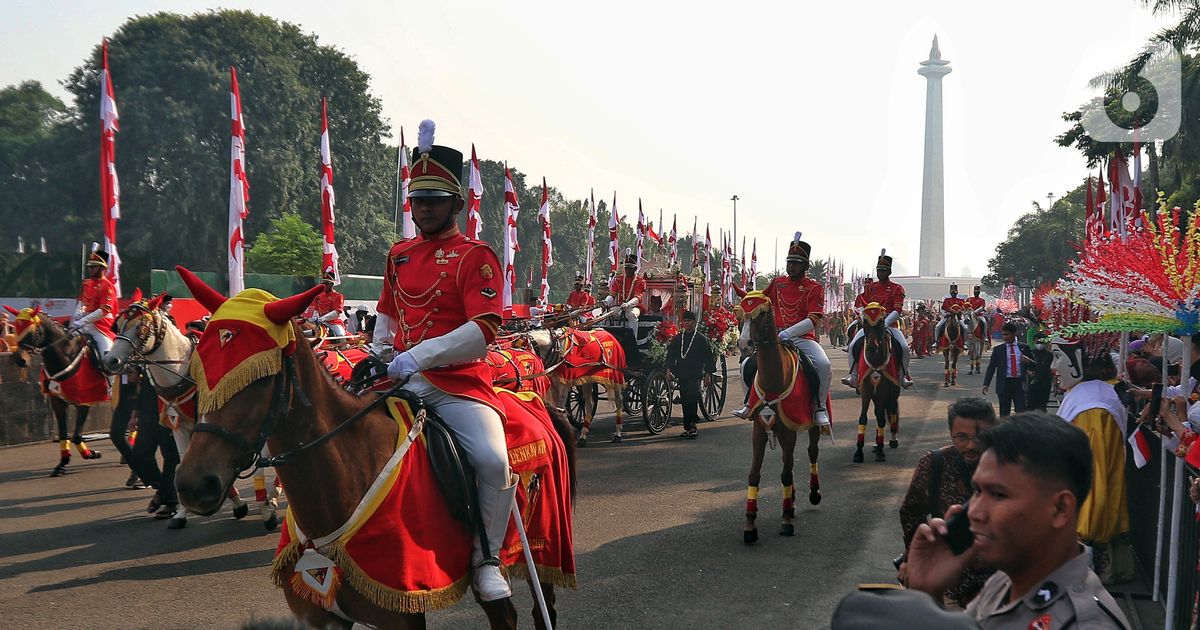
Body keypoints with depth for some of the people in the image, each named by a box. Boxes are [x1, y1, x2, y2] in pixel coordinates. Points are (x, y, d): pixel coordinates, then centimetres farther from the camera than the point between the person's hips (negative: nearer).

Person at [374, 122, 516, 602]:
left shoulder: (475, 256, -4)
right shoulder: (398, 255, 15)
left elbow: (483, 332, -16)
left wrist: (417, 355, -23)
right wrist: (377, 355, 12)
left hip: (457, 384, -6)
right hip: (401, 382, 6)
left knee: (493, 460, -28)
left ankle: (486, 559, -5)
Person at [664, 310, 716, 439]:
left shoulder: (701, 339, 3)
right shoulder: (676, 339, 12)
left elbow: (708, 358, 4)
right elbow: (670, 355, 10)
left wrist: (708, 374, -2)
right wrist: (668, 369, -4)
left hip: (695, 375, -4)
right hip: (681, 374, 4)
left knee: (691, 398, -19)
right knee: (685, 400, 5)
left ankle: (690, 425, -16)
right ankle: (690, 426, 13)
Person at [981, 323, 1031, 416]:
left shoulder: (1024, 348, 8)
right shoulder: (998, 349, 6)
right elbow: (991, 367, 2)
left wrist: (1028, 361, -12)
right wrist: (986, 384, -9)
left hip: (1019, 383, 0)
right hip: (1004, 384, 0)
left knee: (1021, 412, -5)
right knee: (1004, 413, 4)